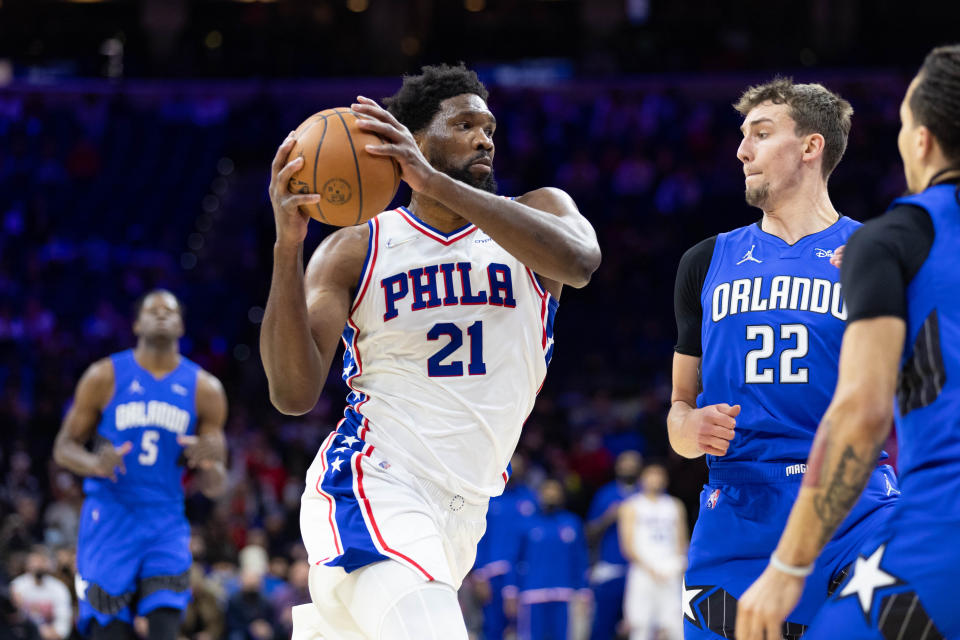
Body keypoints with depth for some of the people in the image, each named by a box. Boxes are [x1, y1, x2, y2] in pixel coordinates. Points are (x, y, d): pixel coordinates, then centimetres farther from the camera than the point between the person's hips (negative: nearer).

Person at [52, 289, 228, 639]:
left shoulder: (205, 389, 6)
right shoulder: (104, 377, 1)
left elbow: (214, 487, 8)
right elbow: (64, 447, 5)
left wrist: (211, 463, -17)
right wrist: (95, 463, -18)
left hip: (165, 522, 1)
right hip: (110, 517, -1)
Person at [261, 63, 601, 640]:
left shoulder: (539, 212, 6)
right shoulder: (357, 251, 2)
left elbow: (579, 261, -20)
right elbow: (293, 394, -8)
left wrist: (435, 182, -26)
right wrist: (288, 247, -19)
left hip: (464, 512, 4)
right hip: (370, 487, -4)